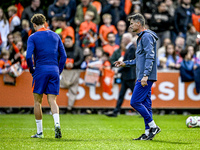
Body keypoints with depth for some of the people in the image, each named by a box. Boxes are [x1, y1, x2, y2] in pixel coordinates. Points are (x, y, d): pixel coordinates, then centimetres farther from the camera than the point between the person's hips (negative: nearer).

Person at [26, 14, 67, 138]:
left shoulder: (33, 37, -1)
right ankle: (57, 123, -24)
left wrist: (31, 70, 3)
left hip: (40, 71, -3)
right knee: (52, 101, 2)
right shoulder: (55, 36, 12)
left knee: (37, 101, 7)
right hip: (54, 71, 3)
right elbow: (63, 55, 10)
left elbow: (28, 56, -11)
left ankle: (40, 132, 7)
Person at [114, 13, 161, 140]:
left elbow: (150, 57, -20)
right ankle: (148, 132, 10)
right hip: (143, 77, 10)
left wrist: (145, 75, -26)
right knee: (145, 103, 9)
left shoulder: (147, 37, -12)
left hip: (146, 77, -10)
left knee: (135, 102, -11)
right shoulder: (141, 37, 20)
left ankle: (153, 126, -7)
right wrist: (125, 63, 24)